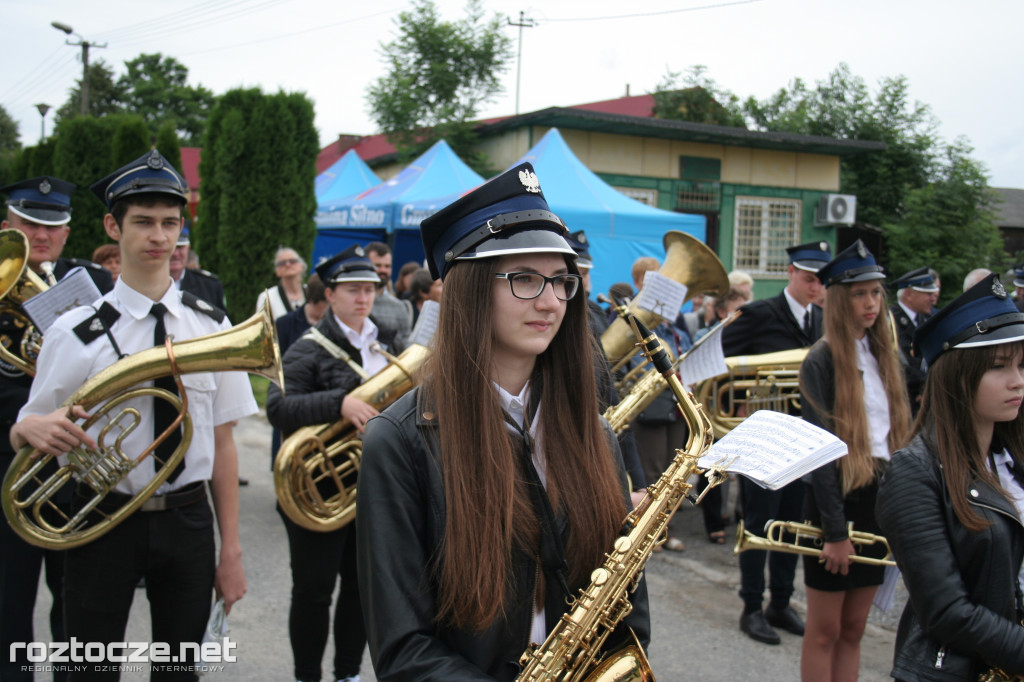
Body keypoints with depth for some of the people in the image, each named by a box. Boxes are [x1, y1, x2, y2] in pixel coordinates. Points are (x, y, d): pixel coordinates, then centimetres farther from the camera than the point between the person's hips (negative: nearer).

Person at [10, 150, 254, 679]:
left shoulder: (211, 327, 2)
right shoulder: (76, 332, -4)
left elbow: (221, 442, 3)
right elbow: (21, 434, 1)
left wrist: (231, 549, 2)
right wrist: (35, 428, -24)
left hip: (188, 521, 2)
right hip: (104, 521, -2)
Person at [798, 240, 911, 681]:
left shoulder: (887, 358, 10)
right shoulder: (821, 360, -10)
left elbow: (902, 432, 12)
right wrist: (836, 529, -17)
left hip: (879, 499, 6)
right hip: (837, 500, -6)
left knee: (853, 629, 13)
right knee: (824, 631, 5)